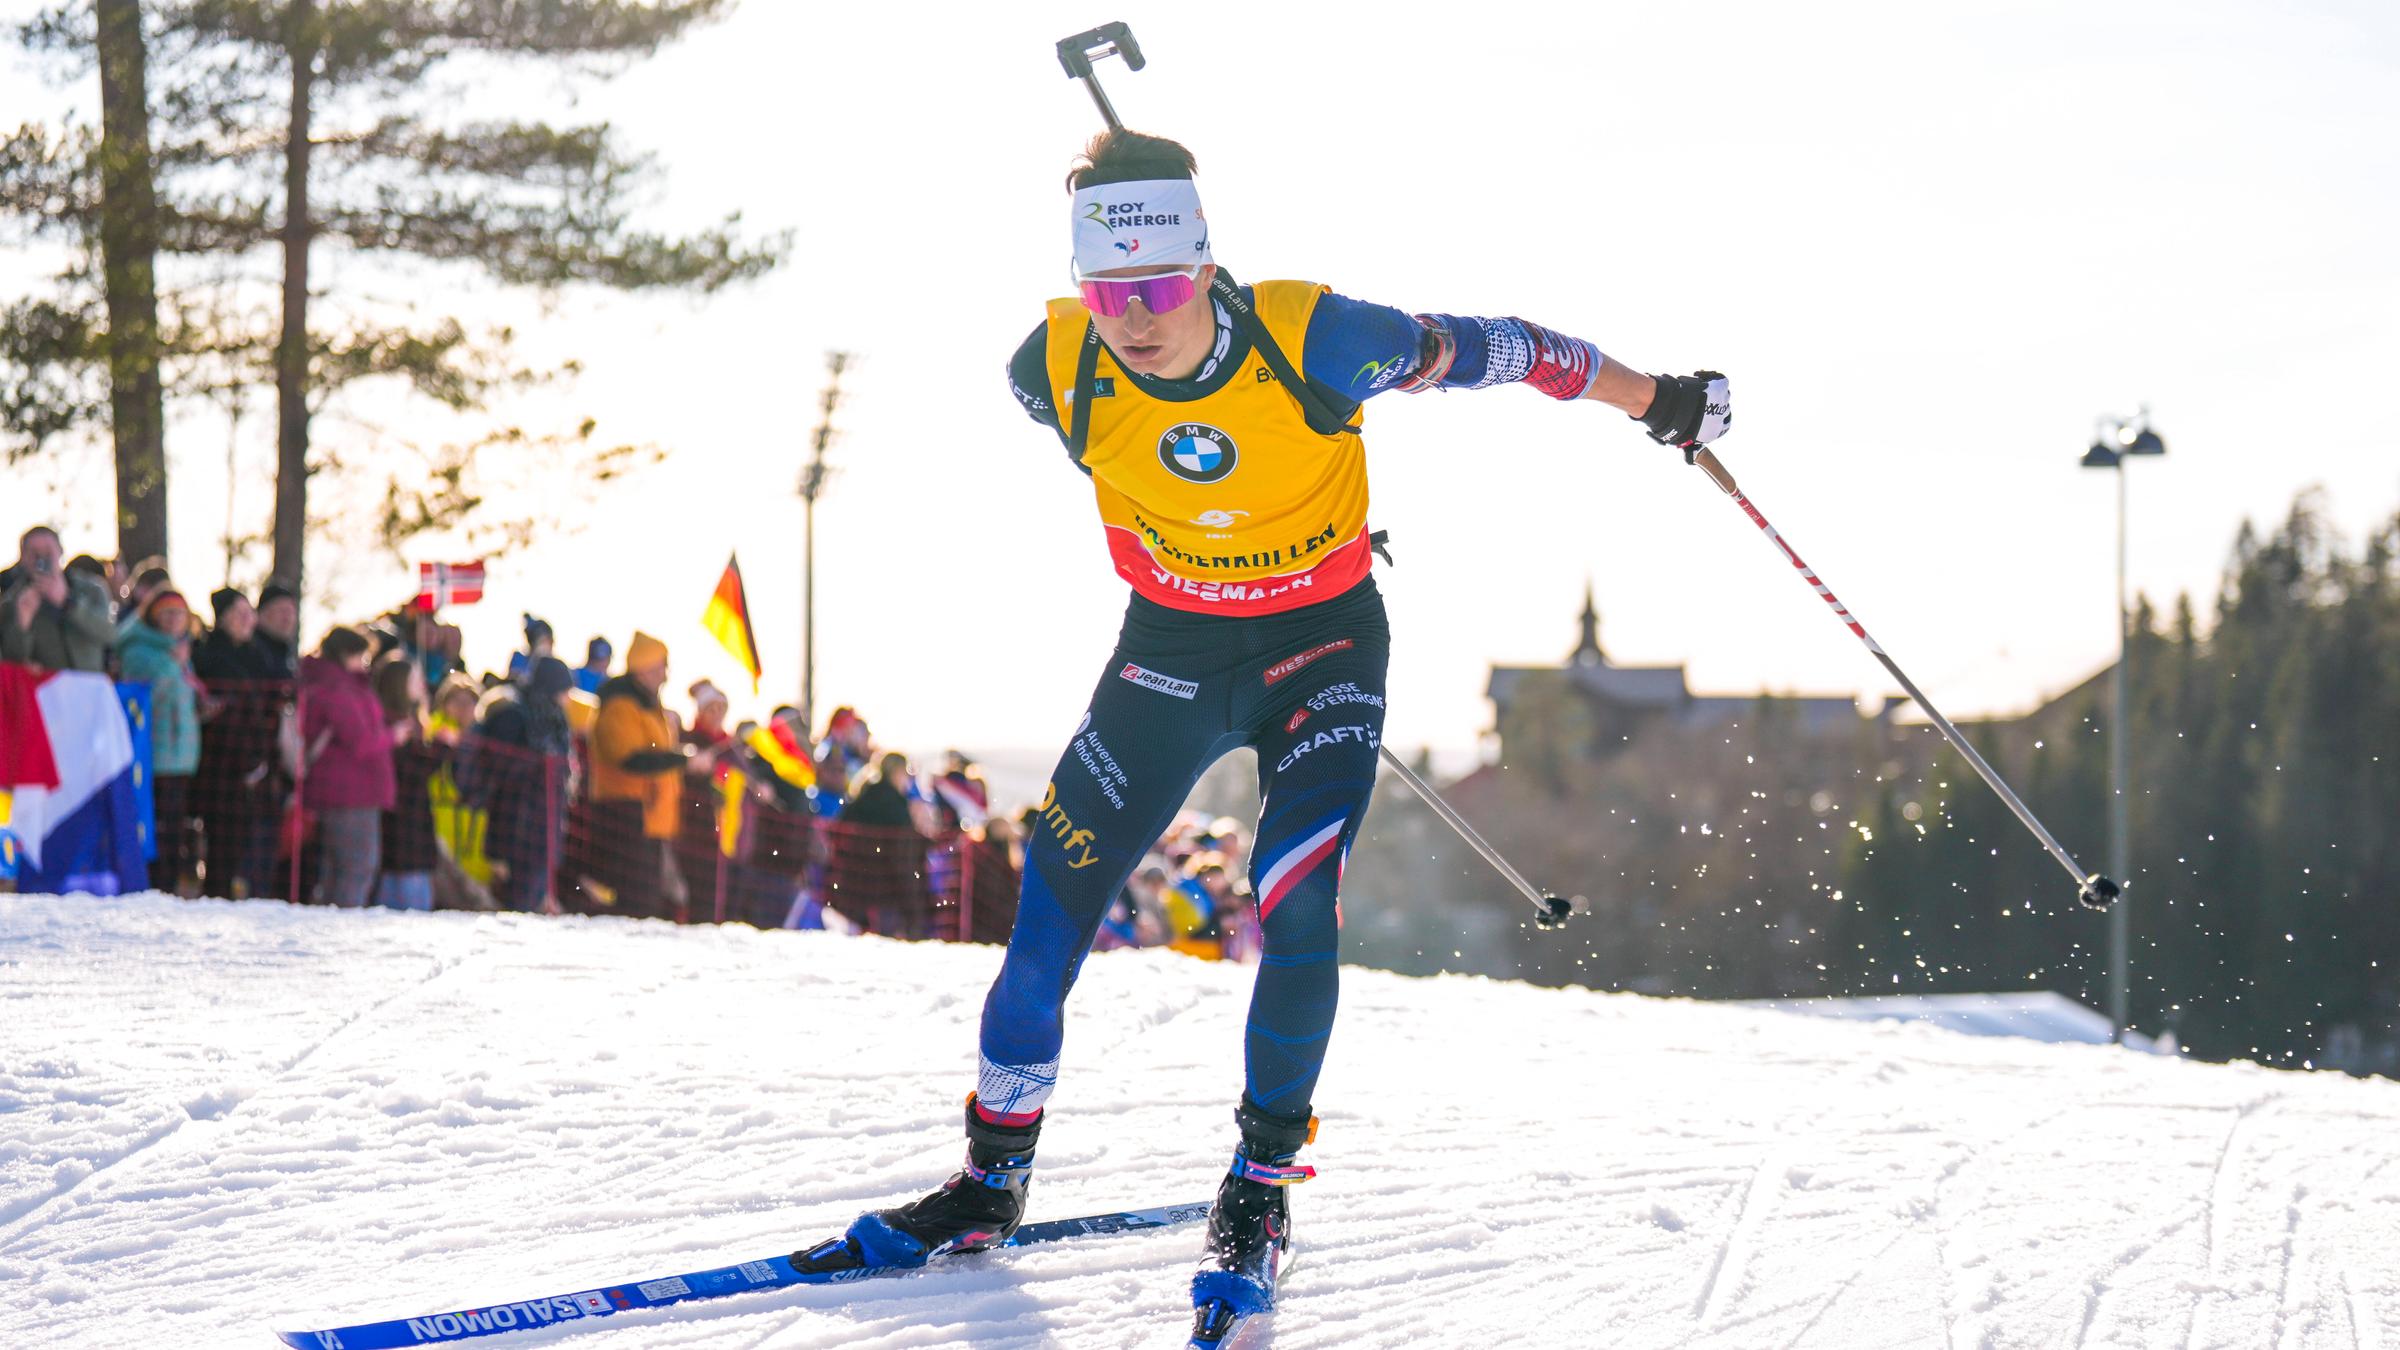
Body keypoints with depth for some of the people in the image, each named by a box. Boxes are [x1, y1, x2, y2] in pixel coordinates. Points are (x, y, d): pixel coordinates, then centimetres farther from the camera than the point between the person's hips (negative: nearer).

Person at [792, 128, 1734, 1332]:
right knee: (1053, 905, -2)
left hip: (1325, 644, -2)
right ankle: (991, 1182, 14)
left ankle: (1261, 1187, 3)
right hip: (1170, 644, 3)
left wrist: (1659, 401, -5)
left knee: (1298, 917, -17)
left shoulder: (1310, 339, -27)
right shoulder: (1056, 371, -19)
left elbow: (1482, 349, -13)